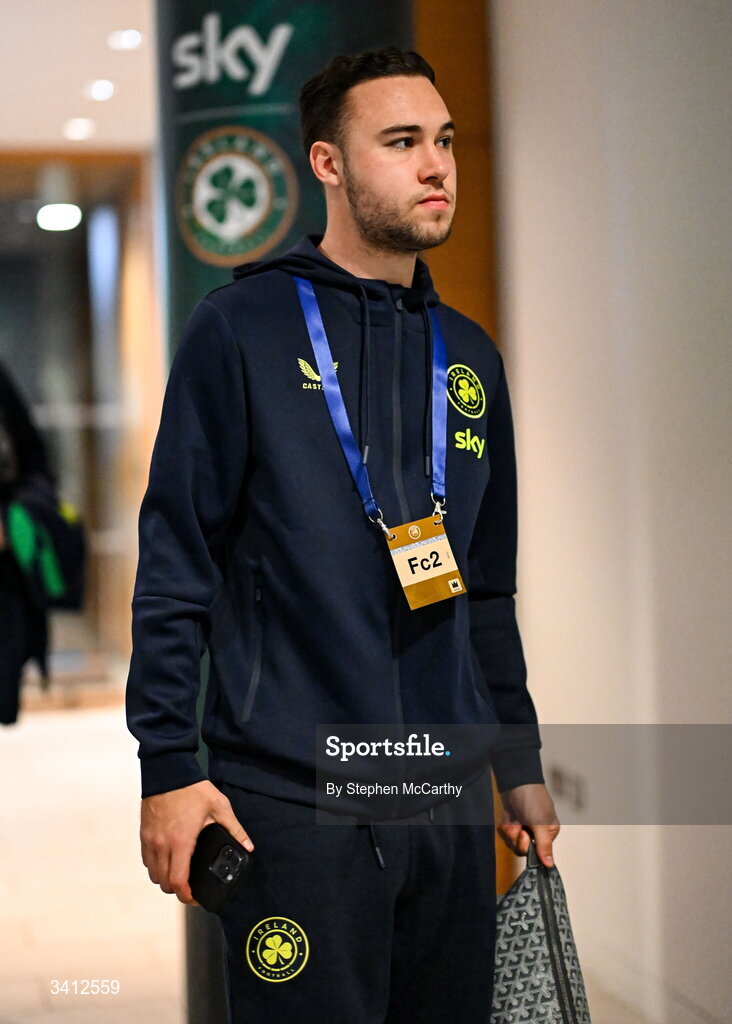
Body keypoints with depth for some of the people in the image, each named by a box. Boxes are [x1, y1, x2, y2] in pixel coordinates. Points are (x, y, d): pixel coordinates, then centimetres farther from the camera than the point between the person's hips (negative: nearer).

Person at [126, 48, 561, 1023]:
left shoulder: (469, 356, 12)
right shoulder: (242, 328, -4)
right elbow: (175, 563, -6)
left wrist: (521, 764, 16)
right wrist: (169, 765, -11)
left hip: (451, 800, 5)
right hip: (293, 803, -5)